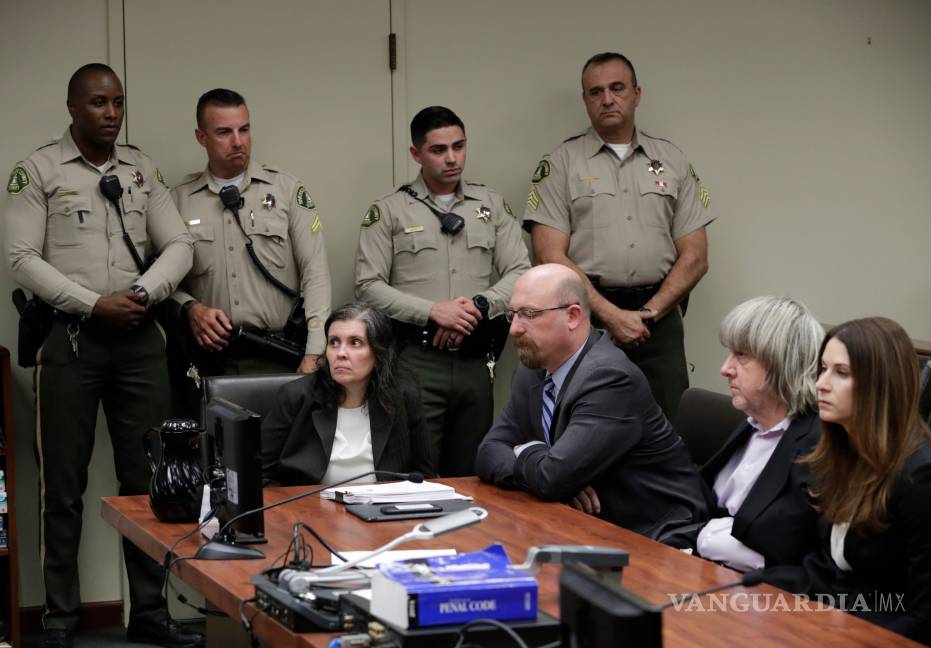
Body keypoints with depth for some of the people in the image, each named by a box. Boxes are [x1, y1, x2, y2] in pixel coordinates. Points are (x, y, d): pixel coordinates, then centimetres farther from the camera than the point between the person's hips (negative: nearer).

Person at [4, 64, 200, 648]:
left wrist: (144, 293, -11)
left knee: (148, 479, 6)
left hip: (140, 338, 4)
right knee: (64, 485, 2)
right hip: (71, 338, -4)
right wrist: (94, 304, -14)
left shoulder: (143, 169, 11)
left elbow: (178, 245, 8)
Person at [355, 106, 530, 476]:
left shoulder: (492, 205, 11)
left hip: (476, 360, 3)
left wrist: (479, 305, -12)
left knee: (471, 479, 9)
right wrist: (432, 312, -14)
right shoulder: (388, 212, 2)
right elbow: (369, 286, -4)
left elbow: (520, 273, 6)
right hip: (416, 360, -3)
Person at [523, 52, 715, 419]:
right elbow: (550, 258, -5)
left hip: (658, 319, 2)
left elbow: (695, 256, 9)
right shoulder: (561, 163, 5)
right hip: (586, 320, -2)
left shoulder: (672, 161, 13)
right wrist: (612, 315, -12)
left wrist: (648, 314, -5)